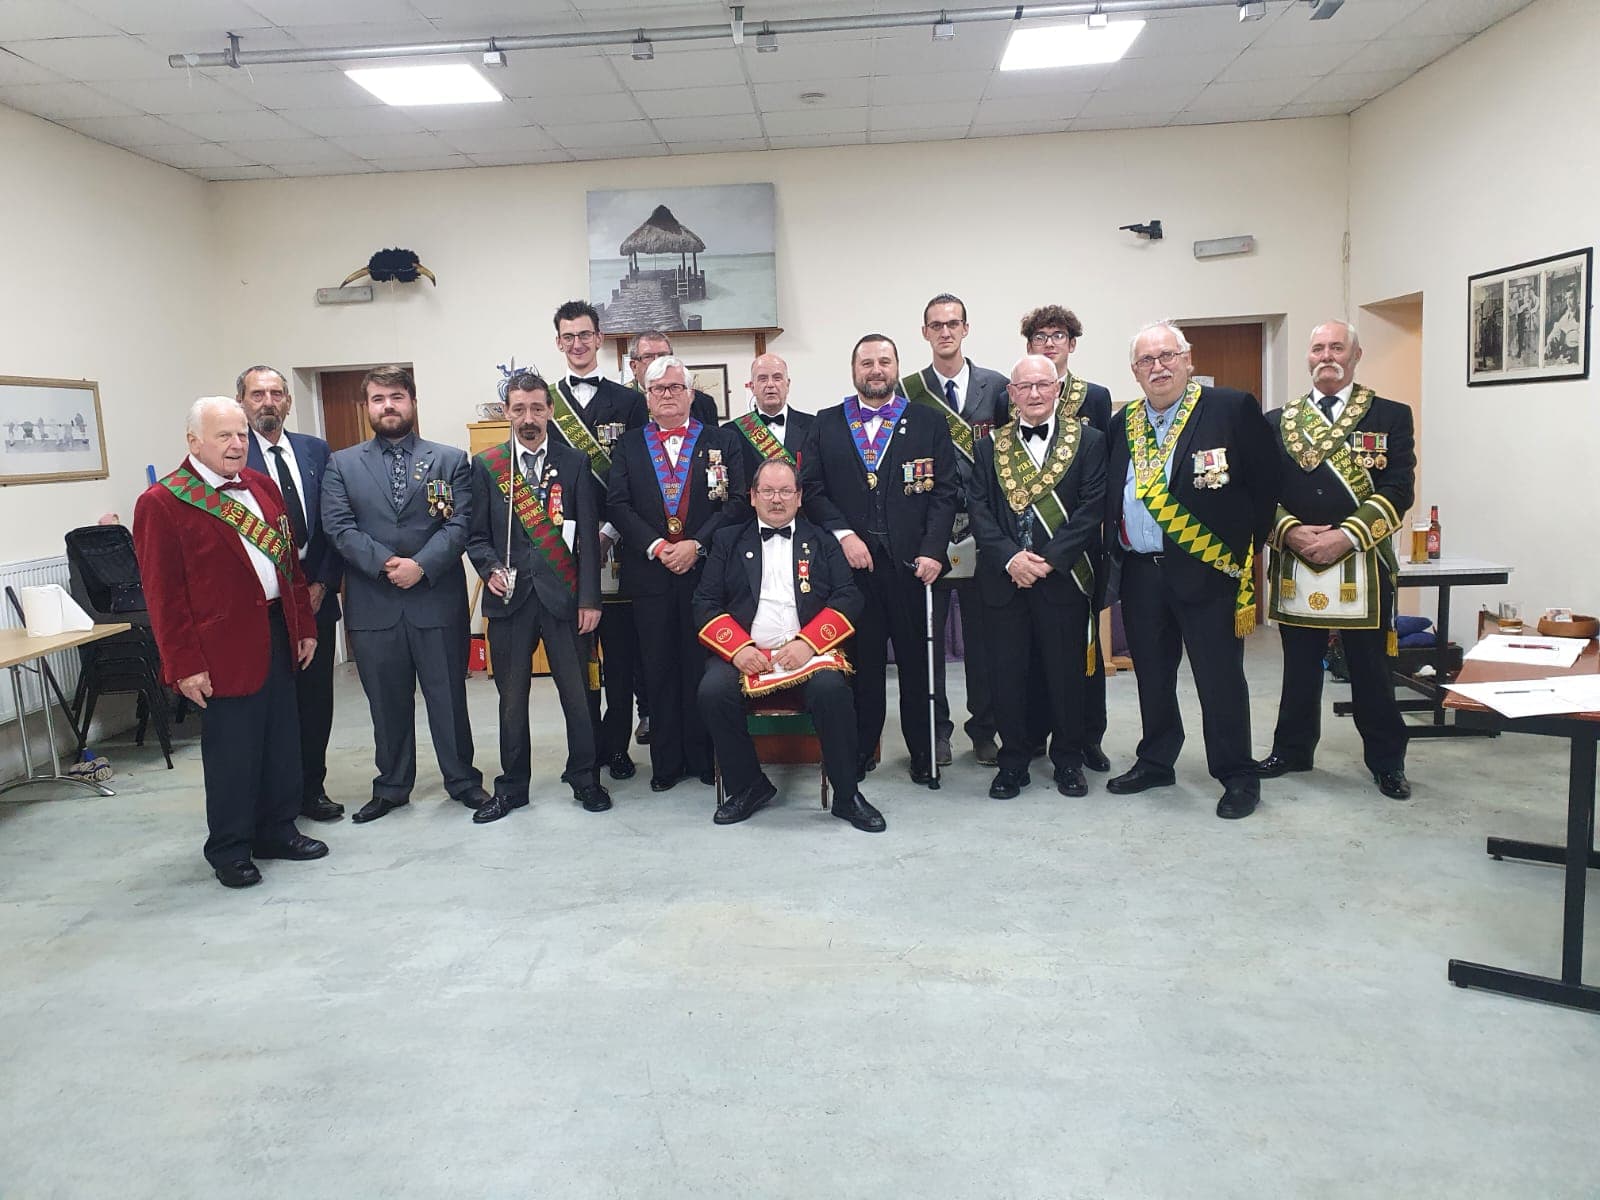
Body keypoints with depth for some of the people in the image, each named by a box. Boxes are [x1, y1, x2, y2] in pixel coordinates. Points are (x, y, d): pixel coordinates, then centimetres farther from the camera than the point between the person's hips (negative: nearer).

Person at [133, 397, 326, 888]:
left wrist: (304, 626, 12)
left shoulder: (262, 486, 11)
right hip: (225, 647, -7)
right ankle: (230, 850, 20)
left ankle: (277, 830, 31)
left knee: (282, 741, 15)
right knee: (232, 751, 3)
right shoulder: (162, 503, -10)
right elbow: (163, 594, -11)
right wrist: (184, 664, -13)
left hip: (277, 632, 7)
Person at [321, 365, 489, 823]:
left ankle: (462, 780, 22)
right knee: (386, 702, 11)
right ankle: (391, 786, 26)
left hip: (438, 600, -1)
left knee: (448, 696, 6)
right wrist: (385, 563, -15)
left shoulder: (450, 460, 6)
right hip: (372, 605, 1)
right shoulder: (342, 465, 9)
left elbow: (459, 524, -4)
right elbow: (339, 527, -2)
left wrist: (421, 565, -17)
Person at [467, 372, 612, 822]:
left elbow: (588, 535, 1)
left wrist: (589, 598, -5)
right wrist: (490, 569, -11)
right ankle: (512, 786, 23)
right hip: (510, 596, 1)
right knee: (511, 697, 9)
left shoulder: (575, 463, 4)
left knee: (577, 694, 4)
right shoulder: (485, 465, 7)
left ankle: (584, 778, 22)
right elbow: (476, 535, 8)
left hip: (563, 596, -1)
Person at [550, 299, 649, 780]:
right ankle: (586, 746, 17)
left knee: (620, 651, 3)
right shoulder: (544, 401, 10)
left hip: (615, 543, -1)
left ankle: (616, 745, 14)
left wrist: (610, 529, -11)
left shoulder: (628, 401, 5)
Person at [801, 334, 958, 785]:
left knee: (919, 659, 5)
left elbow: (943, 492, 2)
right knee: (861, 659, 5)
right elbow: (812, 489, 4)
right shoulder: (826, 425, 11)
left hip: (912, 561, 0)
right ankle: (860, 749, 18)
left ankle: (923, 752, 17)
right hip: (852, 561, 1)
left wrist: (933, 550, -9)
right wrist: (843, 534, -9)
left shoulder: (929, 423, 9)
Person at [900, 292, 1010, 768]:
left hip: (981, 532, 1)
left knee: (983, 634, 7)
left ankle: (984, 728, 20)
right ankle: (935, 727, 18)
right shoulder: (907, 391, 4)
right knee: (927, 634, 5)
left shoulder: (996, 385, 6)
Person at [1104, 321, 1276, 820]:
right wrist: (1115, 555, 7)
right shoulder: (1122, 423, 11)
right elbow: (1110, 496, 15)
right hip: (1139, 572, 5)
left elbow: (1266, 485, -3)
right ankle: (1155, 762, 30)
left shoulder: (1233, 409, -4)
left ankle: (1238, 777, 15)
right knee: (1151, 675, 15)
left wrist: (1243, 550, -2)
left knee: (1220, 678, 2)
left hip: (1206, 570, -5)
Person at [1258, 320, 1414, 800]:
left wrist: (1345, 537, -16)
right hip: (1295, 566, 2)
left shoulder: (1391, 417, 3)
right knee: (1299, 666, 11)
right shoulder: (1277, 421, 10)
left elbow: (1398, 490, -6)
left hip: (1363, 566, -2)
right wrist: (1290, 531, -12)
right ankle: (1293, 749, 25)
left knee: (1370, 668, 6)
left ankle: (1386, 760, 20)